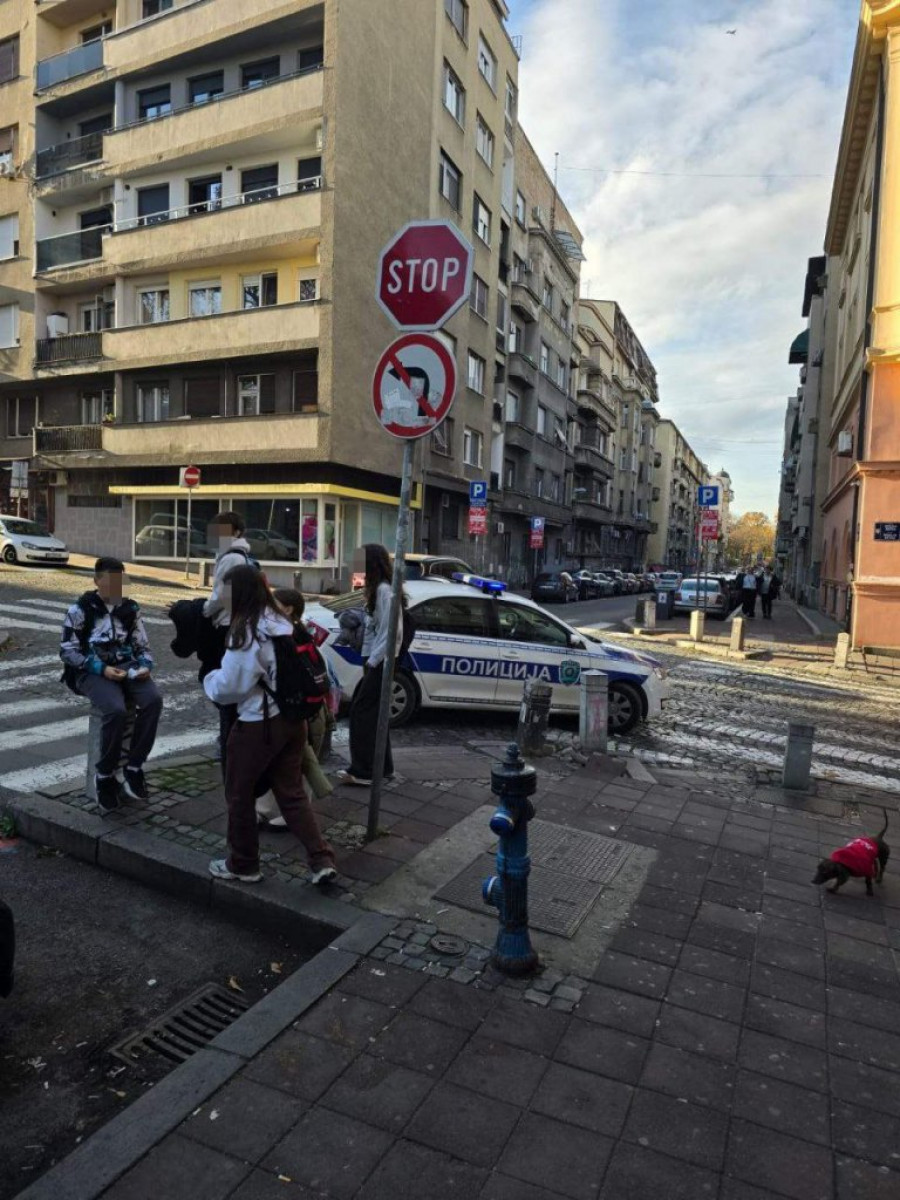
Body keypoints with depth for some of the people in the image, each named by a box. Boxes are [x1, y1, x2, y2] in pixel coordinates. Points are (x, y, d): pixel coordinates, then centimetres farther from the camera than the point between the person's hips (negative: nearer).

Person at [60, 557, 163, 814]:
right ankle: (105, 777, -11)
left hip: (127, 668, 4)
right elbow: (67, 651, -4)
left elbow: (143, 647, 15)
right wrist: (101, 668, -16)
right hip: (93, 672, -4)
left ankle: (134, 769, -15)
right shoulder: (81, 609, -1)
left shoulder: (130, 609, 10)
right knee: (116, 710, -33)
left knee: (153, 700, -27)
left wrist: (145, 666, -7)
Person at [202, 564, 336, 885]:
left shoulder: (246, 632, -18)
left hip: (258, 725, -7)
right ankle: (322, 860, 10)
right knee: (292, 792, 15)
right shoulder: (281, 624, 6)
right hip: (292, 720, 8)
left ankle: (243, 864, 27)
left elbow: (228, 687, -16)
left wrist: (209, 679, 6)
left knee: (239, 795, 13)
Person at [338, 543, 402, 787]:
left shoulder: (384, 590, -18)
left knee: (361, 711, -6)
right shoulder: (377, 588, 13)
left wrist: (372, 661, -16)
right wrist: (368, 659, 10)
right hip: (376, 660, 10)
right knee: (373, 712, 14)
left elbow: (389, 632, -21)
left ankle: (362, 771, 0)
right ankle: (382, 766, 23)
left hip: (380, 662, -10)